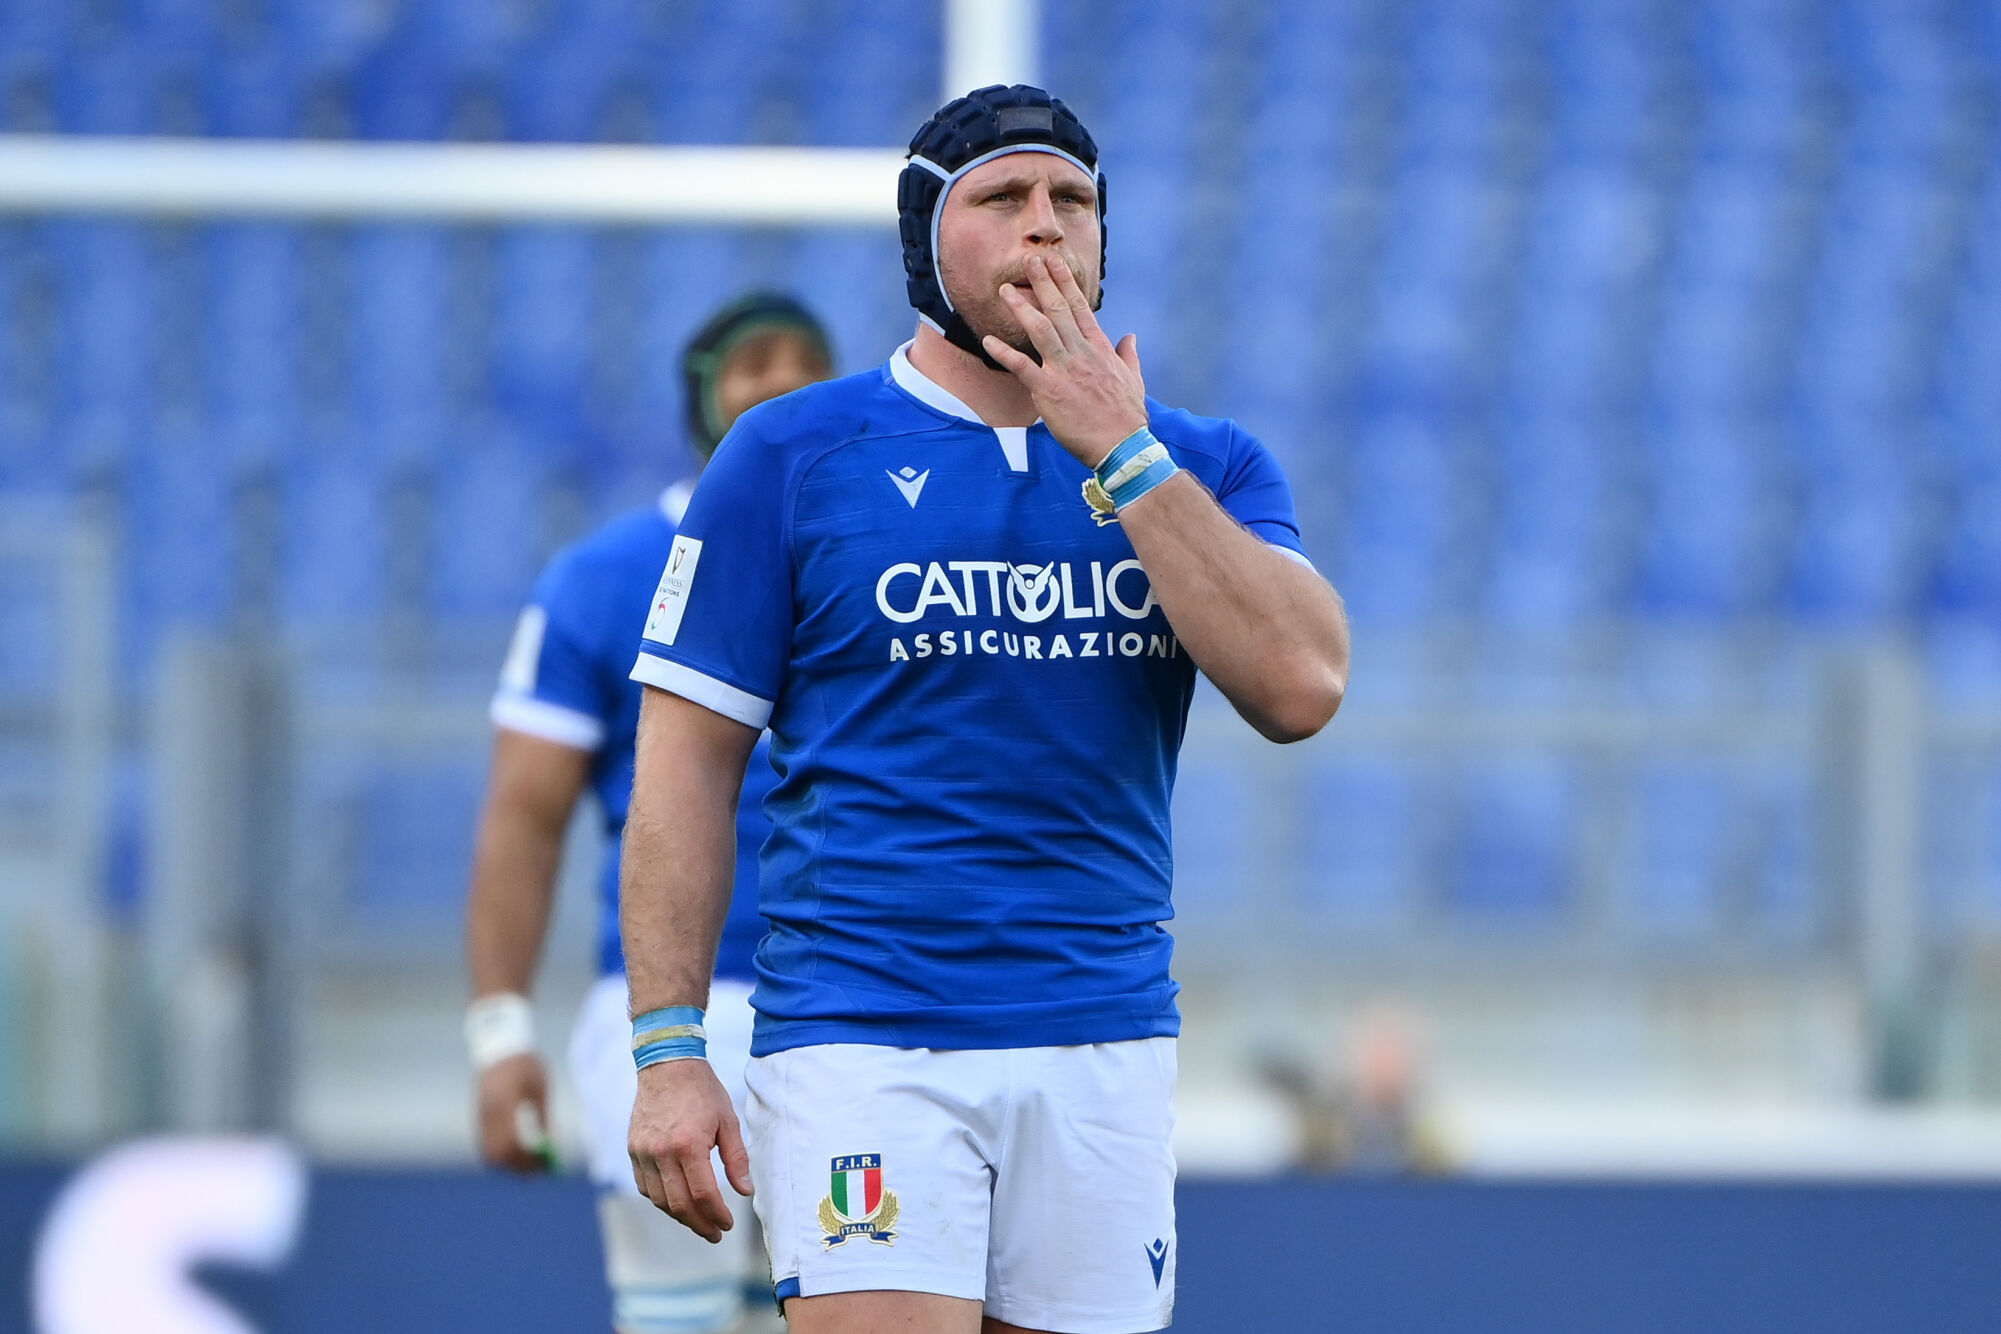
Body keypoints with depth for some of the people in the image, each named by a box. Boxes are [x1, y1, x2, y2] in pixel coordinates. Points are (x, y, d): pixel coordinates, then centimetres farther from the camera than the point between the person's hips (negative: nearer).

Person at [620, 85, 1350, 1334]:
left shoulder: (1202, 466, 10)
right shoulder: (791, 456, 3)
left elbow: (1300, 688, -7)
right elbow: (689, 766, 2)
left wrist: (1121, 457, -8)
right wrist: (670, 1052, -6)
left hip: (1108, 1044, 3)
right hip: (862, 1043, -3)